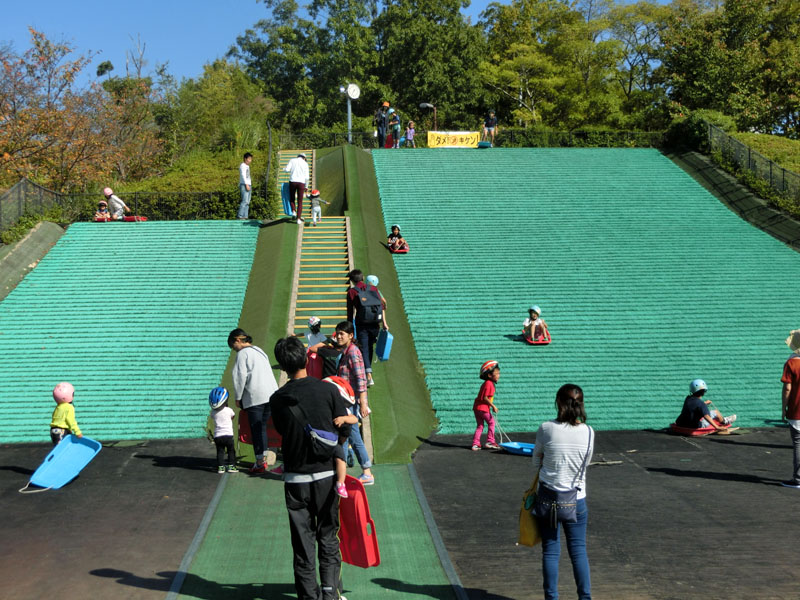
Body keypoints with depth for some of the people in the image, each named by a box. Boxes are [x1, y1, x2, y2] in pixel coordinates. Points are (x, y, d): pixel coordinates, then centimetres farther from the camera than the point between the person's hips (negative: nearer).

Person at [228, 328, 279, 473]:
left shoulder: (243, 353, -4)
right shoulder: (259, 351, 20)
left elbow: (240, 376, -9)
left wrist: (238, 397, -1)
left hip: (255, 397, -8)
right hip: (270, 394, 8)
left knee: (256, 429, -2)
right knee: (262, 427, 14)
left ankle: (260, 463, 0)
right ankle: (262, 458, 15)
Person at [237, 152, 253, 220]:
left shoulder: (247, 166, 22)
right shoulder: (242, 165, -4)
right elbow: (243, 175, -13)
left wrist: (250, 186, 15)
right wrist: (246, 185, -19)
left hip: (248, 185, 9)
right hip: (244, 185, -9)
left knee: (247, 202, 3)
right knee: (245, 201, -17)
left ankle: (245, 216, 2)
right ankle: (239, 216, -19)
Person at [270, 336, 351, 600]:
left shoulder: (277, 399, -6)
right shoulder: (328, 390, -9)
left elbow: (282, 431, 6)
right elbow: (344, 430, -5)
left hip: (295, 479, 1)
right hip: (326, 474, 0)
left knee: (303, 539, 9)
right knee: (328, 537, 13)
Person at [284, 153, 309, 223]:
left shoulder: (292, 160, 8)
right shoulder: (305, 164, 9)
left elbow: (286, 170, -6)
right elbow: (306, 177, 4)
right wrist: (306, 187, 15)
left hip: (292, 182, 0)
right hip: (301, 183, 0)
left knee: (291, 199, 22)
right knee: (300, 202, 8)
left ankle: (294, 211, -4)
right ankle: (299, 219, -1)